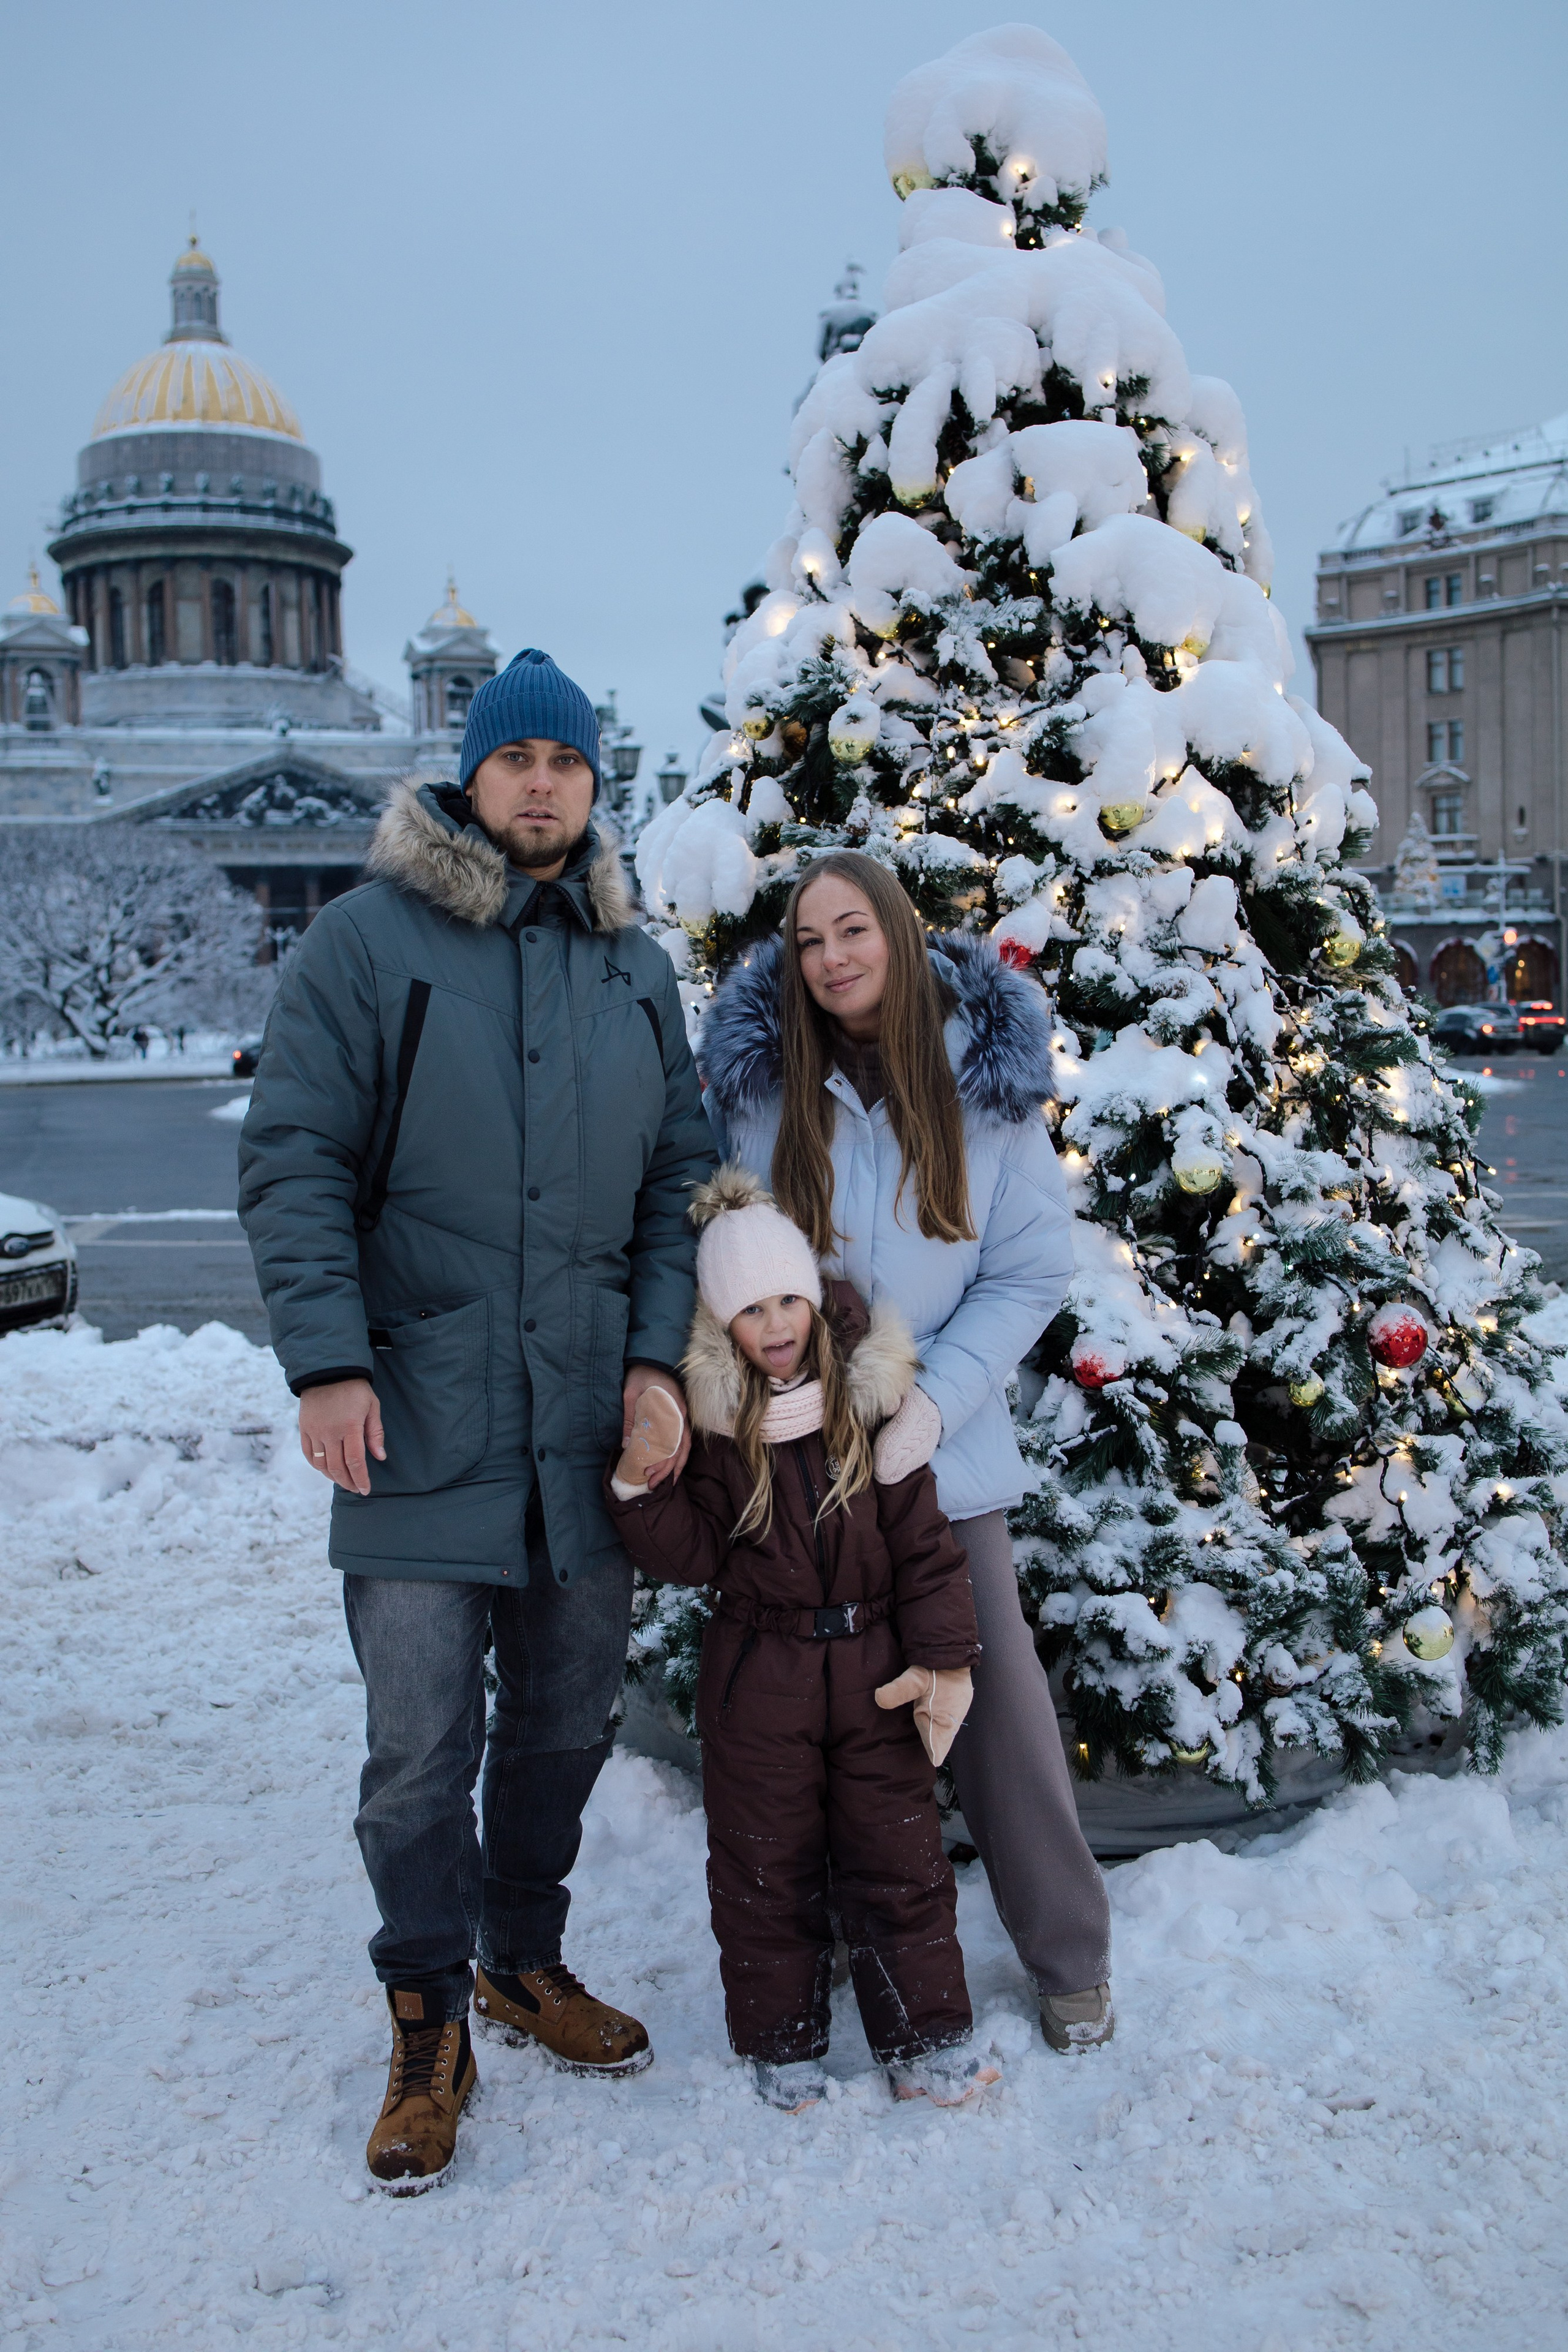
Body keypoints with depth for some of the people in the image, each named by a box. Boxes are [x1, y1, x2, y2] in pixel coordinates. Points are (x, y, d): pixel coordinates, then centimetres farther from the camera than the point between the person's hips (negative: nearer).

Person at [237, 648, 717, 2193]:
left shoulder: (635, 967, 10)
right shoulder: (365, 941, -4)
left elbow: (678, 1171, 11)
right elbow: (291, 1161, -7)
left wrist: (659, 1351, -2)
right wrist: (326, 1359, -16)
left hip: (589, 1425, 4)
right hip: (418, 1426, -4)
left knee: (568, 1727, 16)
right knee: (419, 1755, 1)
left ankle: (524, 1961, 39)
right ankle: (428, 2029, 22)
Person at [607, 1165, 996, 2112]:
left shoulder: (869, 1395, -3)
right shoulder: (710, 1420, -5)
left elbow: (923, 1540, 1)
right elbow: (692, 1557, -5)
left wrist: (942, 1657, -4)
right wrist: (645, 1484, -22)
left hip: (872, 1667, 1)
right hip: (757, 1674, 0)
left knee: (900, 1857, 9)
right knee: (767, 1868, 10)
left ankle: (929, 2043, 26)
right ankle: (785, 2049, 28)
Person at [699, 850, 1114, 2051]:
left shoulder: (986, 1078, -3)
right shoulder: (759, 1078, -2)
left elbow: (1030, 1274, -3)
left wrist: (935, 1397, -14)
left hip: (944, 1448, 0)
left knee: (997, 1689, 4)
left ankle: (1072, 1957, 23)